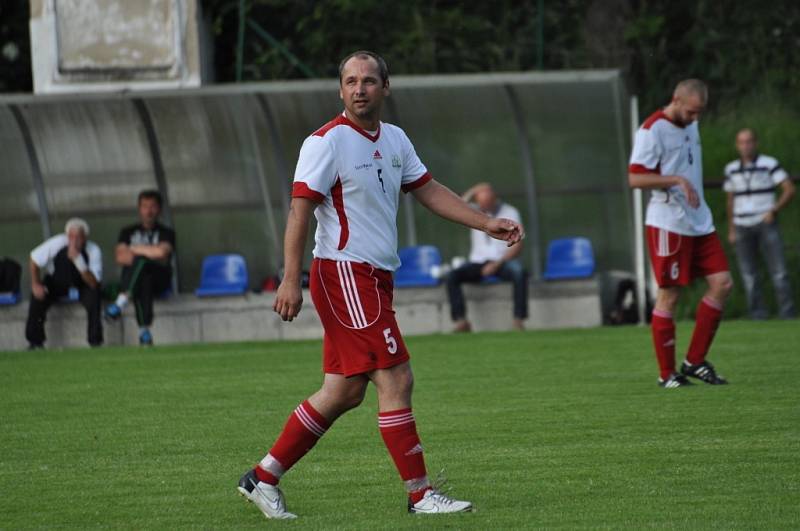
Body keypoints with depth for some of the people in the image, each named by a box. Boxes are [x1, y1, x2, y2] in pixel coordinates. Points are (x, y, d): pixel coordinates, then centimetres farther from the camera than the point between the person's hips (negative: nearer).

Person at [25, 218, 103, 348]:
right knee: (37, 297, -26)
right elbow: (34, 260, -8)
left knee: (93, 295, -33)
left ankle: (95, 342, -22)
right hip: (55, 283, 1)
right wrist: (36, 284, -17)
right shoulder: (56, 244, -24)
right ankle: (35, 342, -11)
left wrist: (78, 259, -44)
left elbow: (93, 283, -33)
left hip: (81, 286, -1)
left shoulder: (93, 251, -25)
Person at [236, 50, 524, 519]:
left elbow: (429, 191, 21)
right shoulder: (327, 142, -11)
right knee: (397, 380, -11)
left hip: (375, 278, 9)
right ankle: (420, 494, -6)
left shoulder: (395, 139, 13)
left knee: (344, 392, 9)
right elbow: (300, 209, -15)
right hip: (344, 273, -9)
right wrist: (291, 279, -21)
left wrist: (487, 224, 13)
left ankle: (263, 478, 16)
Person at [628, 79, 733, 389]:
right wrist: (677, 180, -25)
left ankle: (695, 362, 8)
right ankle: (667, 373, 3)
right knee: (669, 296, -4)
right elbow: (635, 177, -18)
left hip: (699, 223, 8)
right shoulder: (652, 130, -12)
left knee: (722, 284, 1)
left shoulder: (690, 125, 14)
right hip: (668, 223, -8)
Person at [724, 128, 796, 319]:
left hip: (766, 224, -3)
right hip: (742, 227, 3)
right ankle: (757, 312, 2)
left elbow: (790, 189, -7)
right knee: (749, 275, -2)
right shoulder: (732, 169, 9)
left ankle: (787, 311, -9)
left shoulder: (769, 164, -3)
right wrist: (731, 230, 14)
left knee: (778, 270, -11)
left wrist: (773, 211, -17)